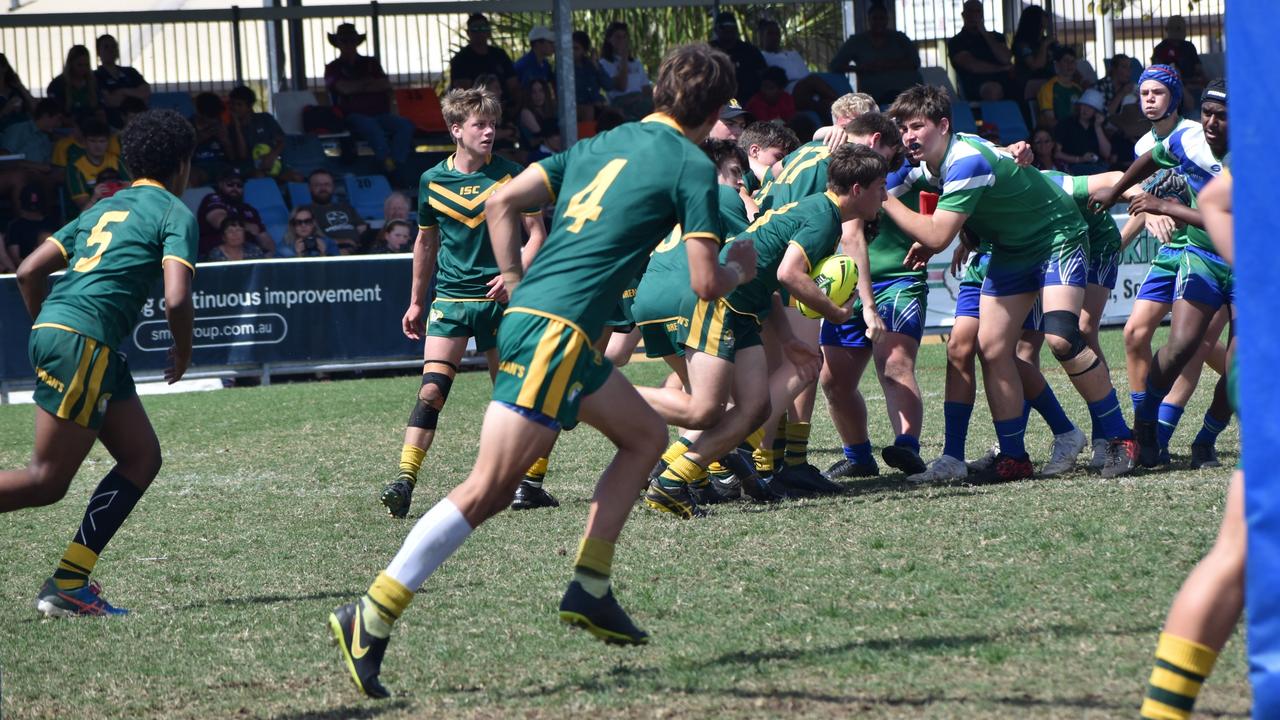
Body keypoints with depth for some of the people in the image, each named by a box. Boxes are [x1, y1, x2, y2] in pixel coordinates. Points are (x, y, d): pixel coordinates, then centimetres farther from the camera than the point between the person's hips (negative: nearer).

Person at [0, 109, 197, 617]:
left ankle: (69, 583, 4)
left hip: (51, 329, 8)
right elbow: (176, 299, -13)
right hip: (84, 341, -8)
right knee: (47, 481, -7)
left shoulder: (105, 208, 24)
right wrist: (183, 352, 6)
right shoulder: (175, 213, 1)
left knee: (142, 456, 10)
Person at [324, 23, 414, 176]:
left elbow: (386, 85, 6)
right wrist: (368, 83, 7)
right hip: (353, 116, -4)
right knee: (372, 127, -39)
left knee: (405, 125, -27)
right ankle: (388, 163, -45)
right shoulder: (334, 68, 13)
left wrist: (357, 87, -1)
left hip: (379, 113, 4)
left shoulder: (371, 63, 22)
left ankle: (396, 164, -38)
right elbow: (344, 88, -6)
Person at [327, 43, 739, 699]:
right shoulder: (692, 167, 0)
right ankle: (371, 617, -18)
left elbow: (500, 204, 15)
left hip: (527, 311, 9)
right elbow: (705, 282, -4)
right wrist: (741, 272, 18)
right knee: (489, 489, -12)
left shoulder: (599, 145, 20)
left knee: (646, 435, 22)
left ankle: (588, 590, 18)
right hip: (558, 330, -9)